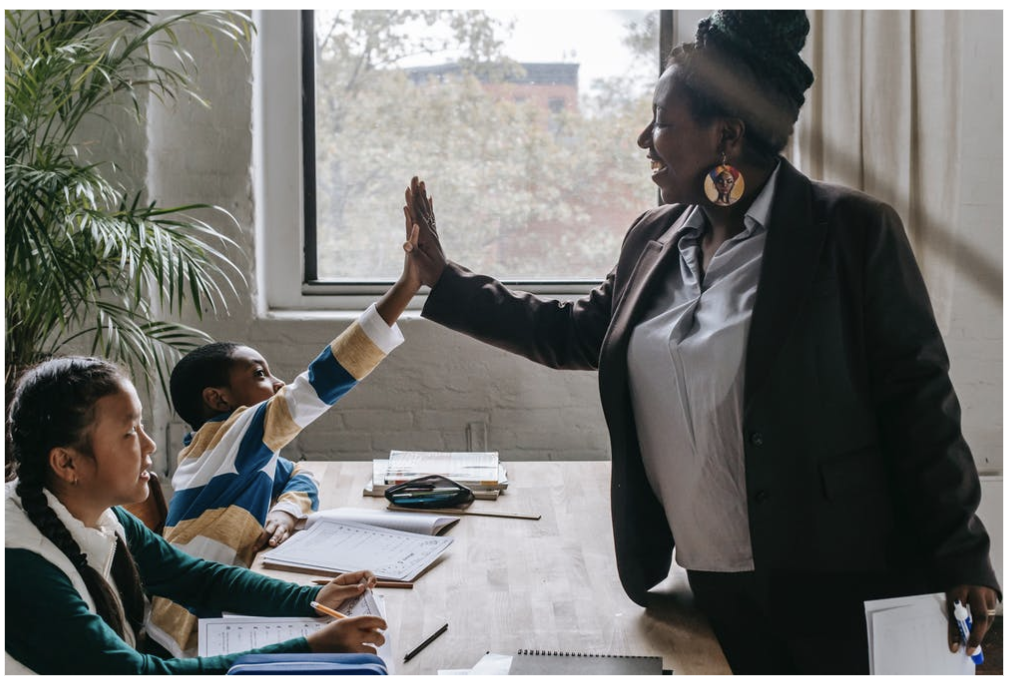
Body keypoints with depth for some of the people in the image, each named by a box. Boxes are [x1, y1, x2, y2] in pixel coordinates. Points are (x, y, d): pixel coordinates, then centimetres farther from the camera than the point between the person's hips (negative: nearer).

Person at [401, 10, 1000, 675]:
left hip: (834, 580, -5)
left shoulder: (853, 230, -10)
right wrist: (442, 278, 16)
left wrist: (960, 558, -9)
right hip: (713, 576, 6)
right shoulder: (653, 239, 8)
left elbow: (916, 396, -9)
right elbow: (577, 333, 19)